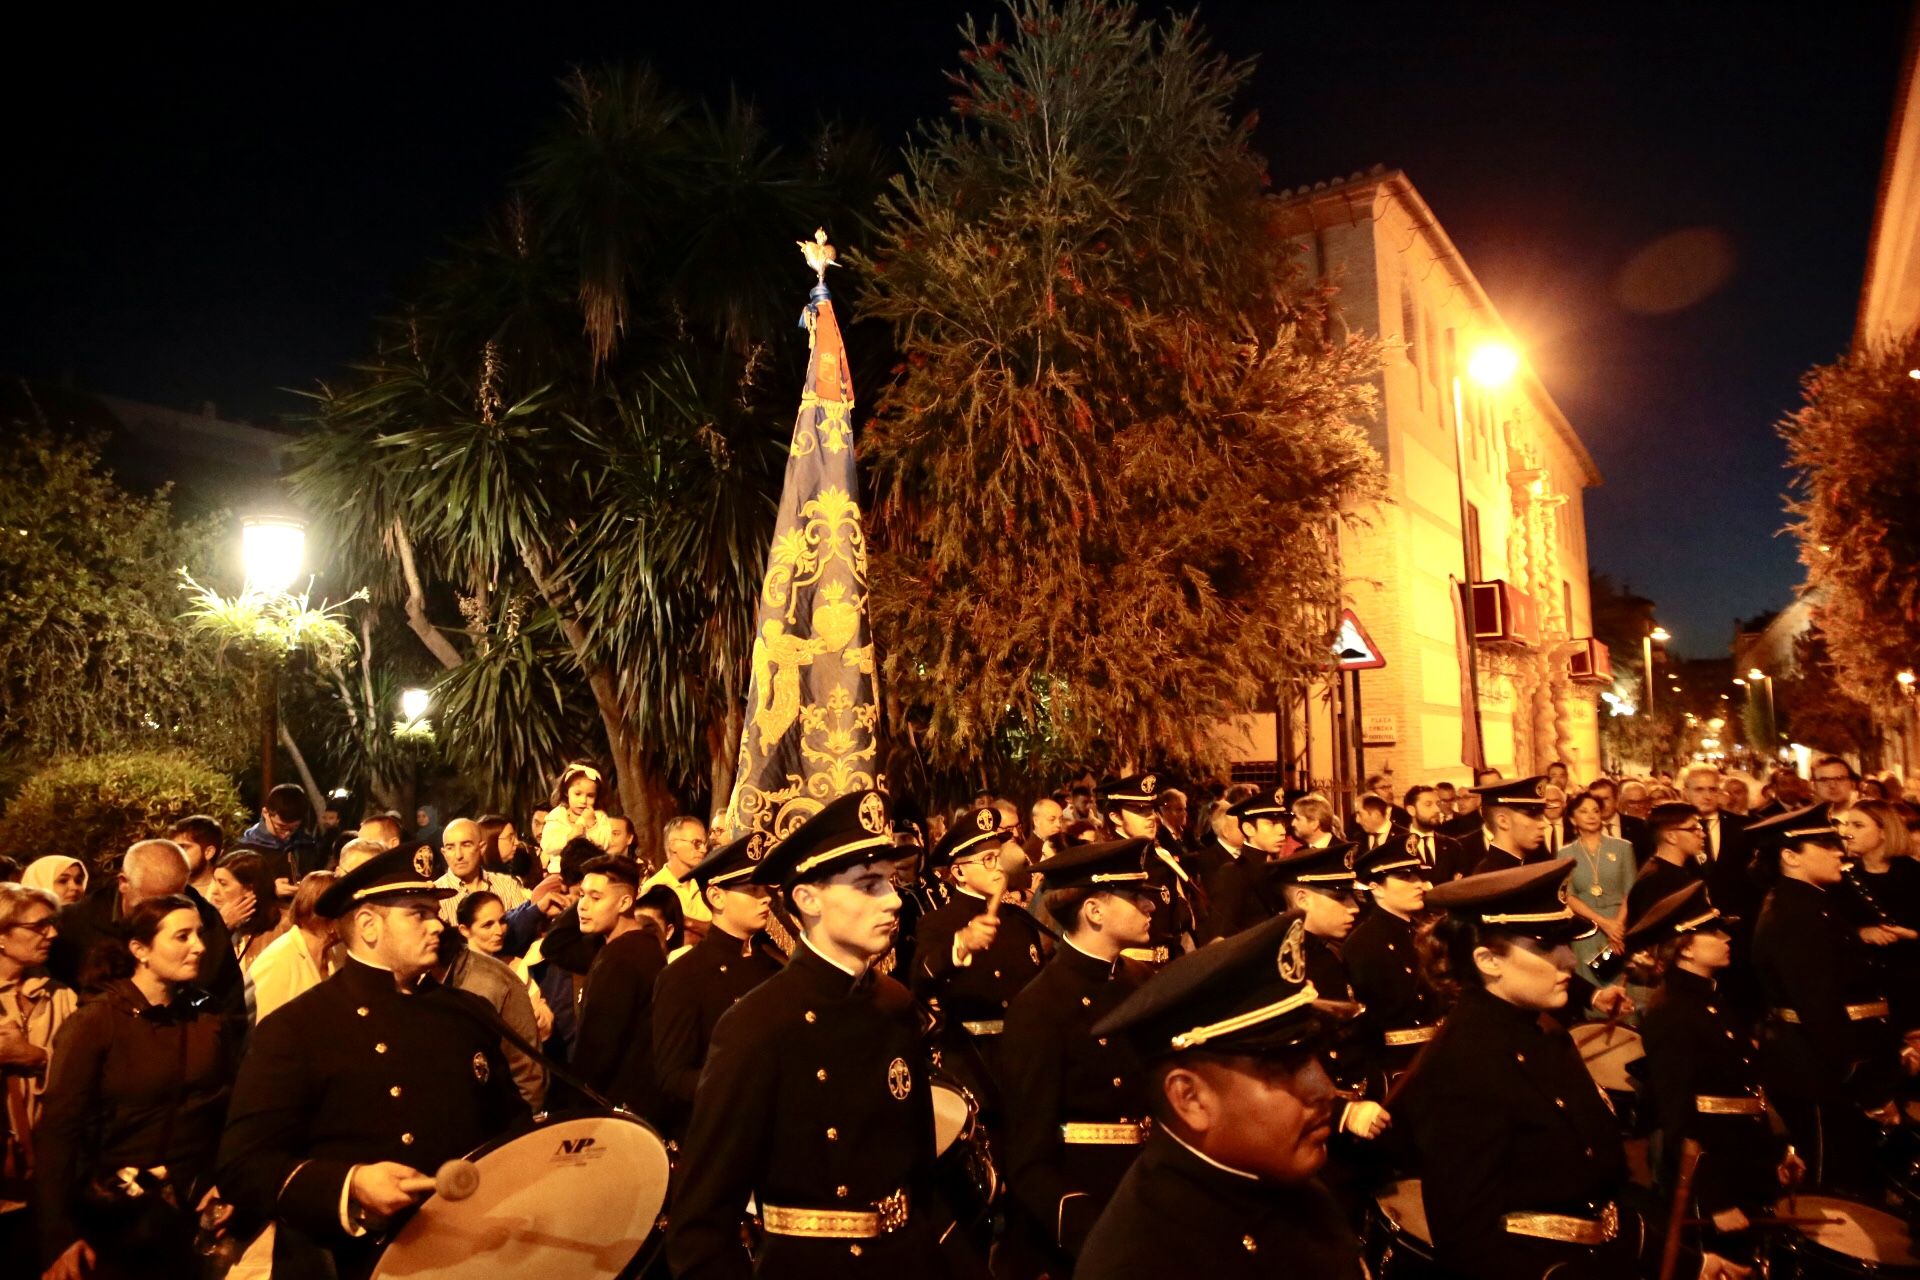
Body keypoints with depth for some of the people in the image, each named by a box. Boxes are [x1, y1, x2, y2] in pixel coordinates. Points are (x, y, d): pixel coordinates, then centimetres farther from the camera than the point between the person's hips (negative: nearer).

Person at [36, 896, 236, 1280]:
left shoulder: (211, 1022, 1)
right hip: (116, 1218, -3)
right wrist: (60, 1237, -16)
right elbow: (58, 1130, -12)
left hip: (196, 1214, 4)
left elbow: (228, 1112, 4)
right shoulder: (93, 1024, -11)